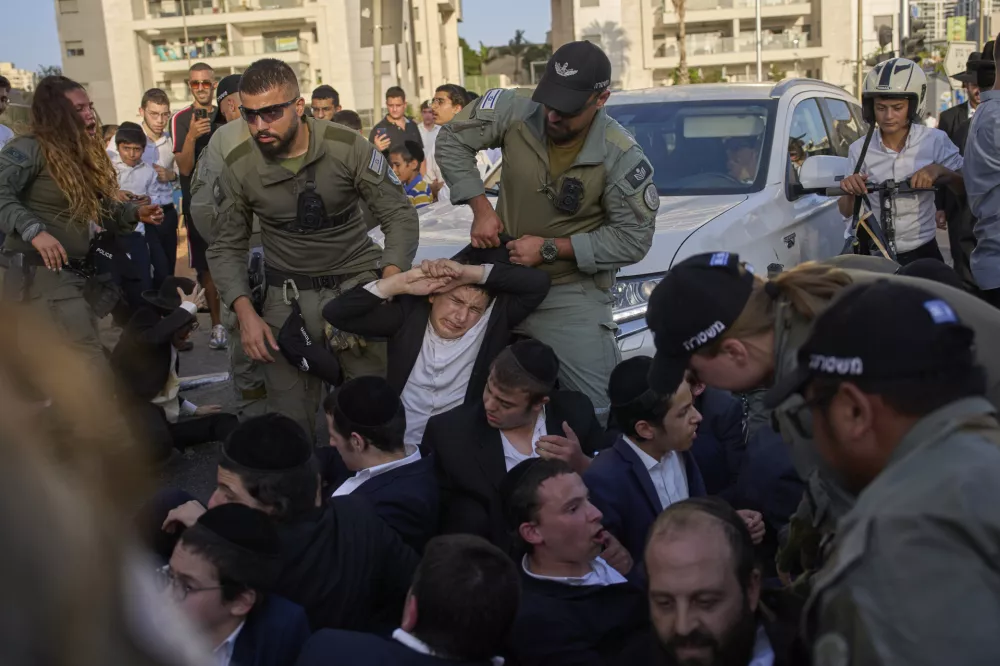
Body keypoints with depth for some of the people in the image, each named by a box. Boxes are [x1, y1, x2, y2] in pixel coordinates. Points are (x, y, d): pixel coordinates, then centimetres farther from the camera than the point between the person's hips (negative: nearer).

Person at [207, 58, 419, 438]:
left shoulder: (349, 149, -13)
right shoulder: (238, 169, -7)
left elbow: (399, 215, -6)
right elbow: (227, 248, 3)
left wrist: (390, 286, -20)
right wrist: (246, 313, -11)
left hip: (357, 280, -1)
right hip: (288, 294, 1)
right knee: (289, 417, 1)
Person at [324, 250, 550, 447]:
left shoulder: (494, 319, -1)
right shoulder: (409, 313, 1)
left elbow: (538, 283, -12)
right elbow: (335, 313, -2)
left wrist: (468, 272, -15)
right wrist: (402, 283, -10)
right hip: (402, 448, 2)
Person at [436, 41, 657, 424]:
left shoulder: (621, 157, -19)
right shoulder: (517, 111, -14)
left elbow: (634, 238, -14)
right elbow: (452, 140, 0)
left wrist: (551, 249, -19)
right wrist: (480, 208, -10)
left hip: (572, 296, -3)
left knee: (598, 411, -8)